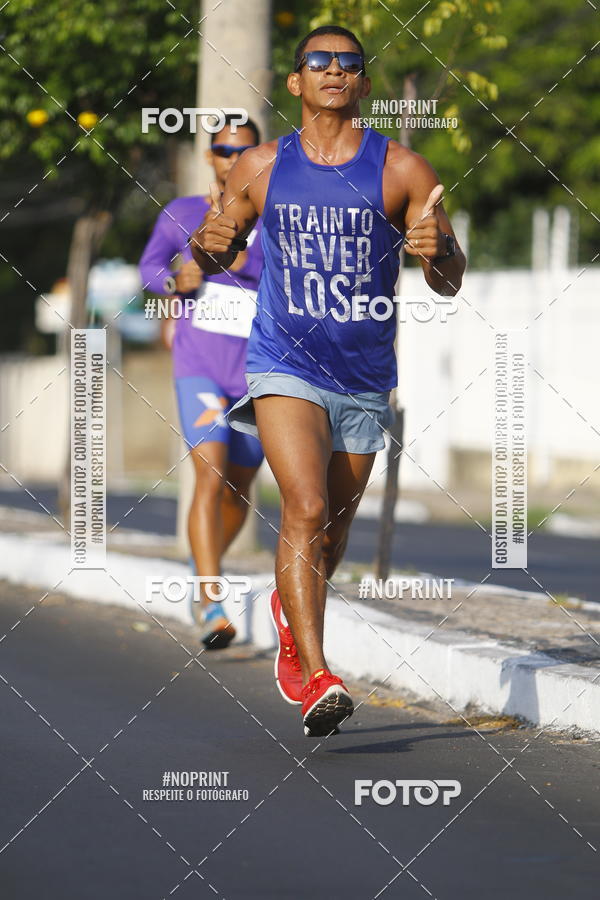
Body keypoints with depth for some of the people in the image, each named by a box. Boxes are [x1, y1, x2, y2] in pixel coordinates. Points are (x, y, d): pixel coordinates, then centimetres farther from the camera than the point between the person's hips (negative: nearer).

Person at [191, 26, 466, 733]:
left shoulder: (402, 171, -3)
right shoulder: (261, 169, 1)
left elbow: (449, 283, -4)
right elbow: (218, 257, 13)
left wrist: (437, 248, -27)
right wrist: (208, 244, -11)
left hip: (365, 378, 2)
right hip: (284, 368, -2)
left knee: (332, 527, 15)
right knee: (306, 510, -20)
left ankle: (290, 611, 48)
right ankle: (315, 678, -25)